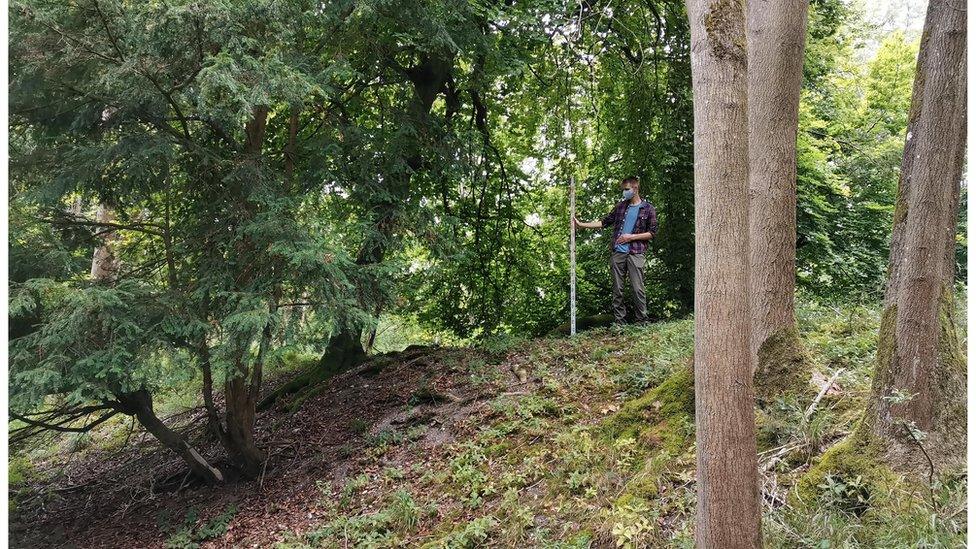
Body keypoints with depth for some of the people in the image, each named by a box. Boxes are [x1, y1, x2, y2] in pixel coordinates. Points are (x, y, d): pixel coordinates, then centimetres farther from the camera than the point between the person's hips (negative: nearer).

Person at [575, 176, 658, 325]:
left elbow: (652, 233, 1)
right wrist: (582, 224, 12)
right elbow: (605, 222, 18)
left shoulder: (648, 209, 3)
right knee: (617, 289, 4)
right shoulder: (620, 206, 15)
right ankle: (618, 321, 10)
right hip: (617, 253, 4)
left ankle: (642, 321, 3)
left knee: (638, 289, -6)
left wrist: (631, 237, -8)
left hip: (635, 254, -4)